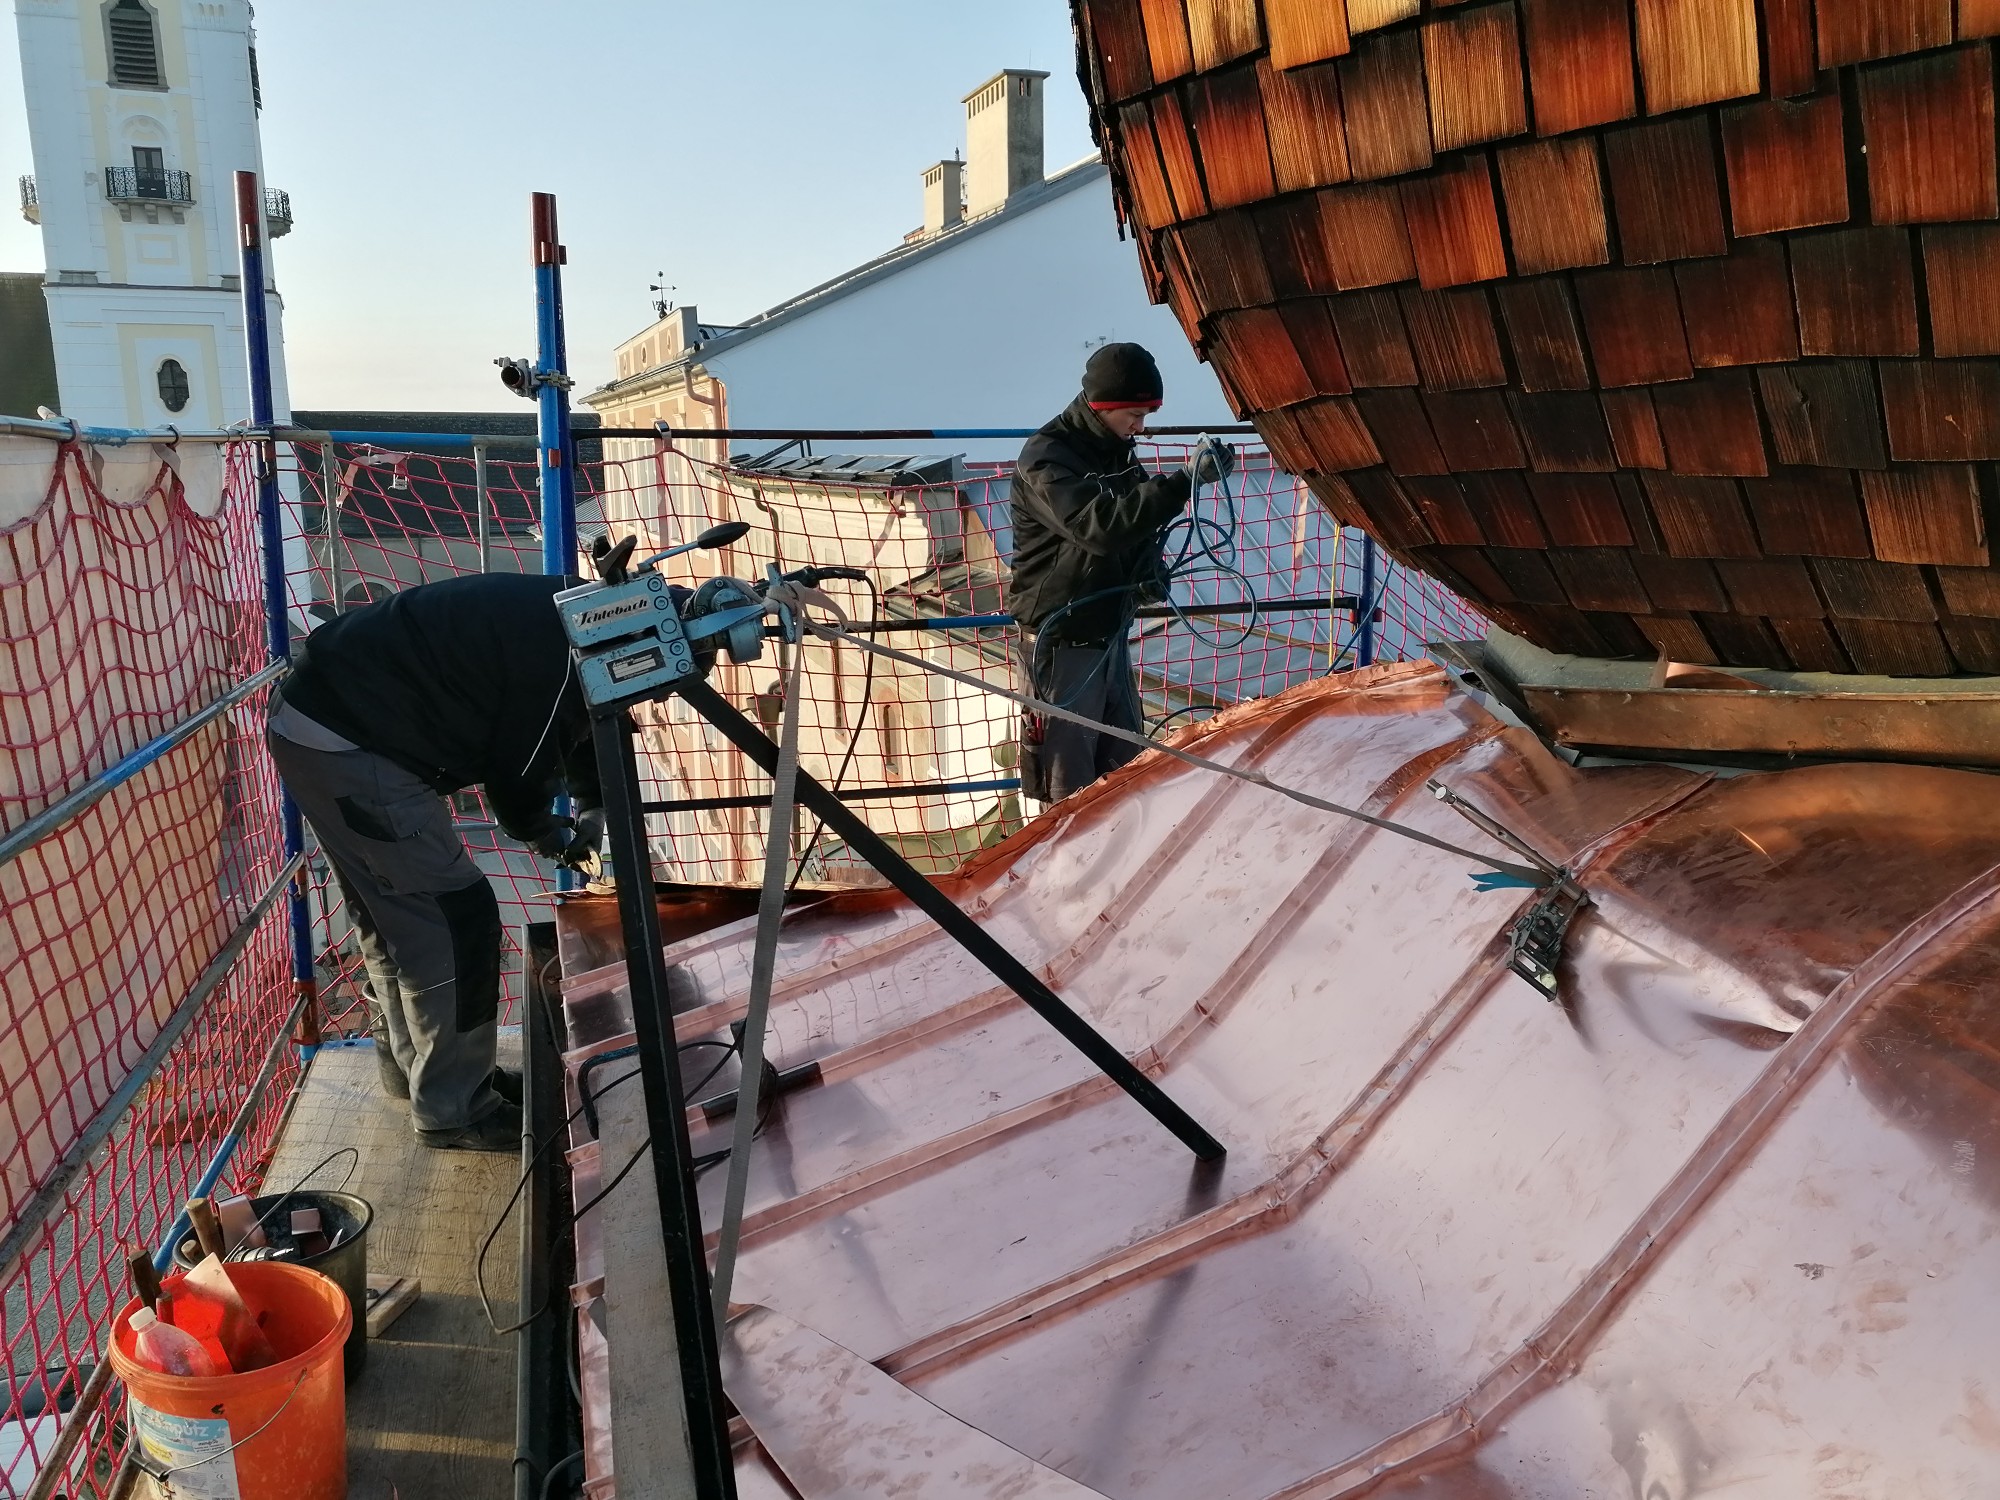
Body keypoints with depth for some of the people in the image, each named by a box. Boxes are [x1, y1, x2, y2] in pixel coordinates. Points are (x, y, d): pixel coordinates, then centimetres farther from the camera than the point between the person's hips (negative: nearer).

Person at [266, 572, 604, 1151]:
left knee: (391, 914, 21)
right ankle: (454, 1109, 8)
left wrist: (594, 807, 10)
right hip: (346, 740, -11)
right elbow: (519, 768, -14)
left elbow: (581, 719, 22)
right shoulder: (559, 649, -22)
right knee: (455, 918, -4)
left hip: (325, 722, 11)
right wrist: (548, 834, 6)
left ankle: (411, 1066, 37)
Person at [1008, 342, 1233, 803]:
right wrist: (1186, 479, -39)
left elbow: (1136, 517, 21)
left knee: (1127, 760, 17)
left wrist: (1151, 566, -2)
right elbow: (1099, 526, -35)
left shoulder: (1117, 451, 8)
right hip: (1061, 640, -8)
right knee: (1069, 780, -1)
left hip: (1110, 633, 8)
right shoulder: (1046, 459, -19)